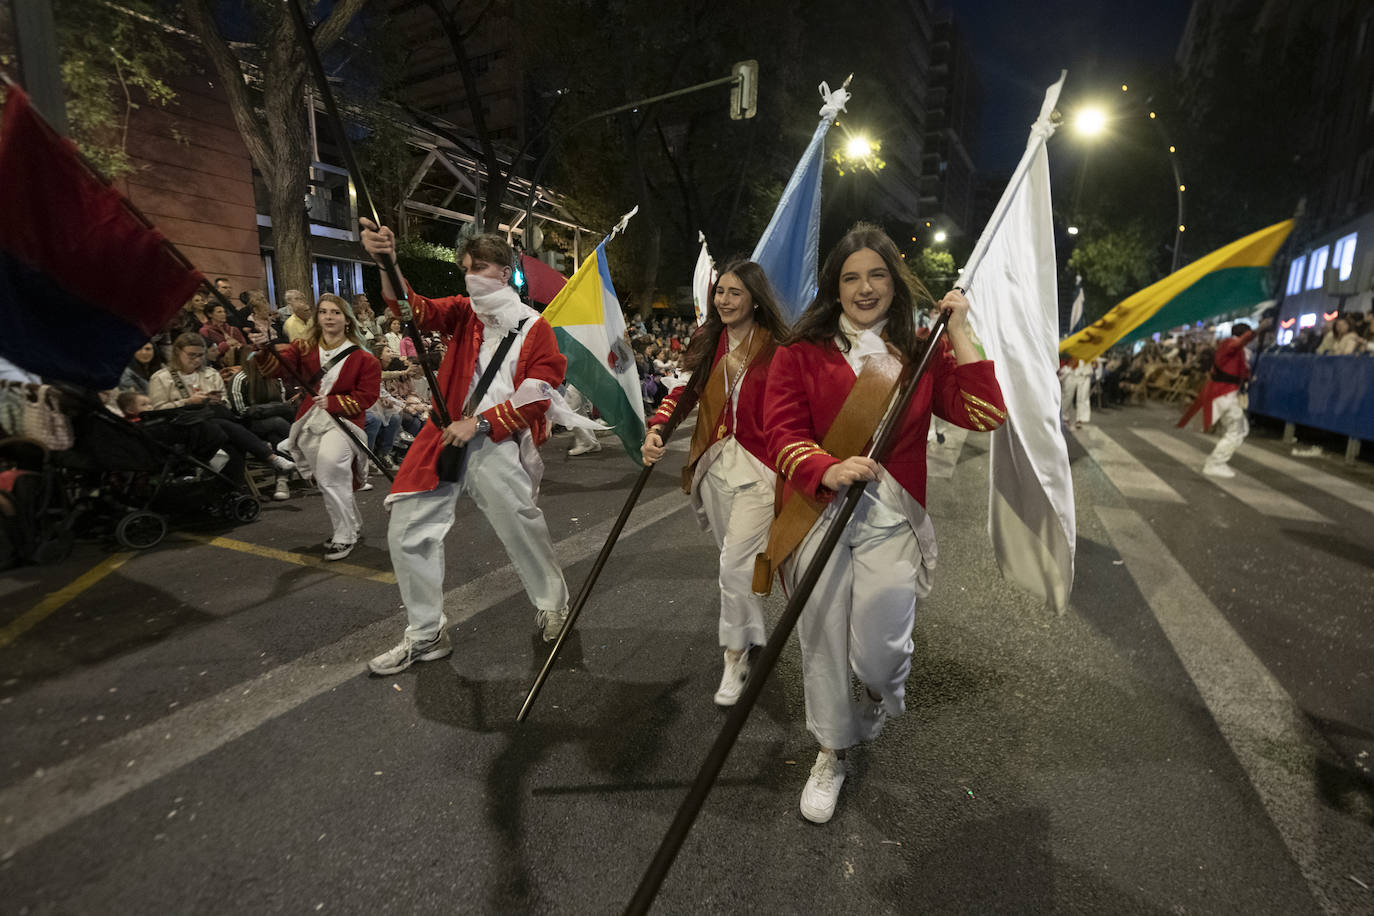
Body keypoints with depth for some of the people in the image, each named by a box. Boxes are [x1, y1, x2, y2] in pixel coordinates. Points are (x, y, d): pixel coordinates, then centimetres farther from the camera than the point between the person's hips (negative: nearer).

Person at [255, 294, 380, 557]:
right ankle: (354, 526, 35)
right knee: (326, 479, 12)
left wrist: (332, 402, -16)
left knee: (330, 461, -29)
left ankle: (344, 536, -14)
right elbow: (277, 367, -9)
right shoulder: (303, 348, 8)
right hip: (309, 422, 5)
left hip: (343, 420, -5)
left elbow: (366, 397, -4)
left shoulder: (363, 359, -1)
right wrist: (263, 352, -30)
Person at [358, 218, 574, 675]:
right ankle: (427, 635, 19)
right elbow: (415, 310, -6)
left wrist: (480, 422, -12)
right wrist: (387, 262, -24)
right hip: (446, 437, 5)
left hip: (498, 445, -4)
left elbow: (536, 395, -6)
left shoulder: (534, 327, 1)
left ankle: (553, 603, 29)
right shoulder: (463, 312, 12)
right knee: (407, 531, 3)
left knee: (521, 526, -1)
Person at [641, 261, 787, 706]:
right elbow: (684, 389, 3)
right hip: (714, 463, 6)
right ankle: (755, 636, 40)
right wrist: (657, 428, -13)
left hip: (758, 467, -5)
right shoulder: (708, 342, 7)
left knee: (735, 562, -8)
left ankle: (735, 660, 11)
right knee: (733, 558, 17)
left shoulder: (776, 348, -8)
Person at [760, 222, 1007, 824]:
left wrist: (959, 330, -1)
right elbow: (782, 434, -7)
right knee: (822, 642, 8)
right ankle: (831, 754, 35)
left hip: (891, 516, 1)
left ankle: (882, 691, 36)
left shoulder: (924, 353, 9)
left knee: (878, 649, -5)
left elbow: (984, 415, -3)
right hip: (817, 511, 0)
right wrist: (829, 470, -25)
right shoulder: (800, 352, 2)